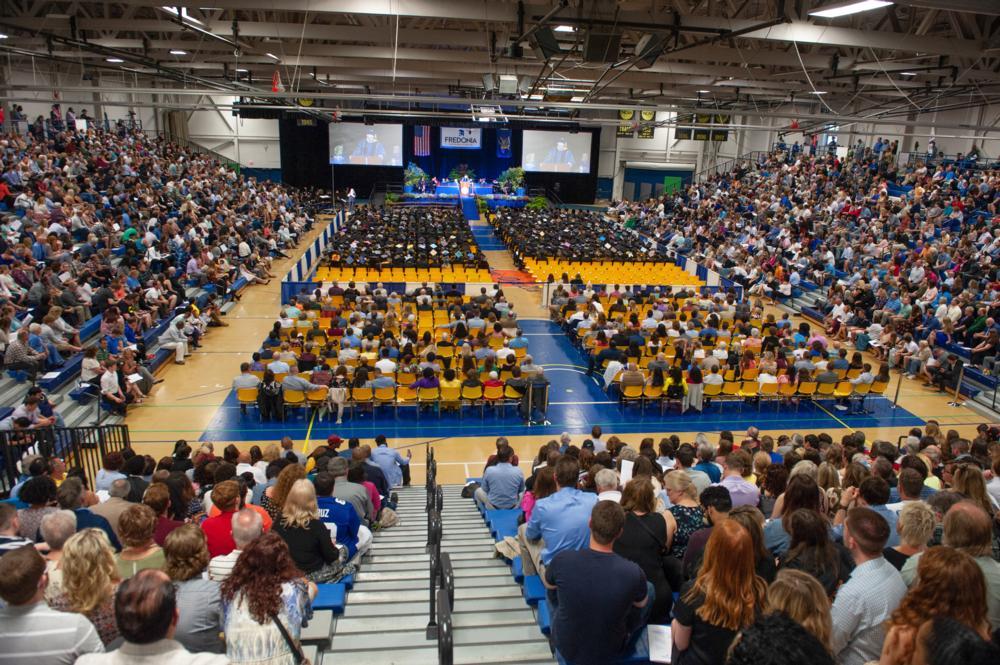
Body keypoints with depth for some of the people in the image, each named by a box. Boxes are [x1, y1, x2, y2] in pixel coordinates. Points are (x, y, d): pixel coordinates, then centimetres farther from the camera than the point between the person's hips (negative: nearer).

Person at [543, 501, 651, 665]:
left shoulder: (563, 560, -26)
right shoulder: (634, 573, -28)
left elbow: (547, 583, 0)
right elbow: (640, 605, -2)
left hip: (565, 647, 1)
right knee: (649, 588, 19)